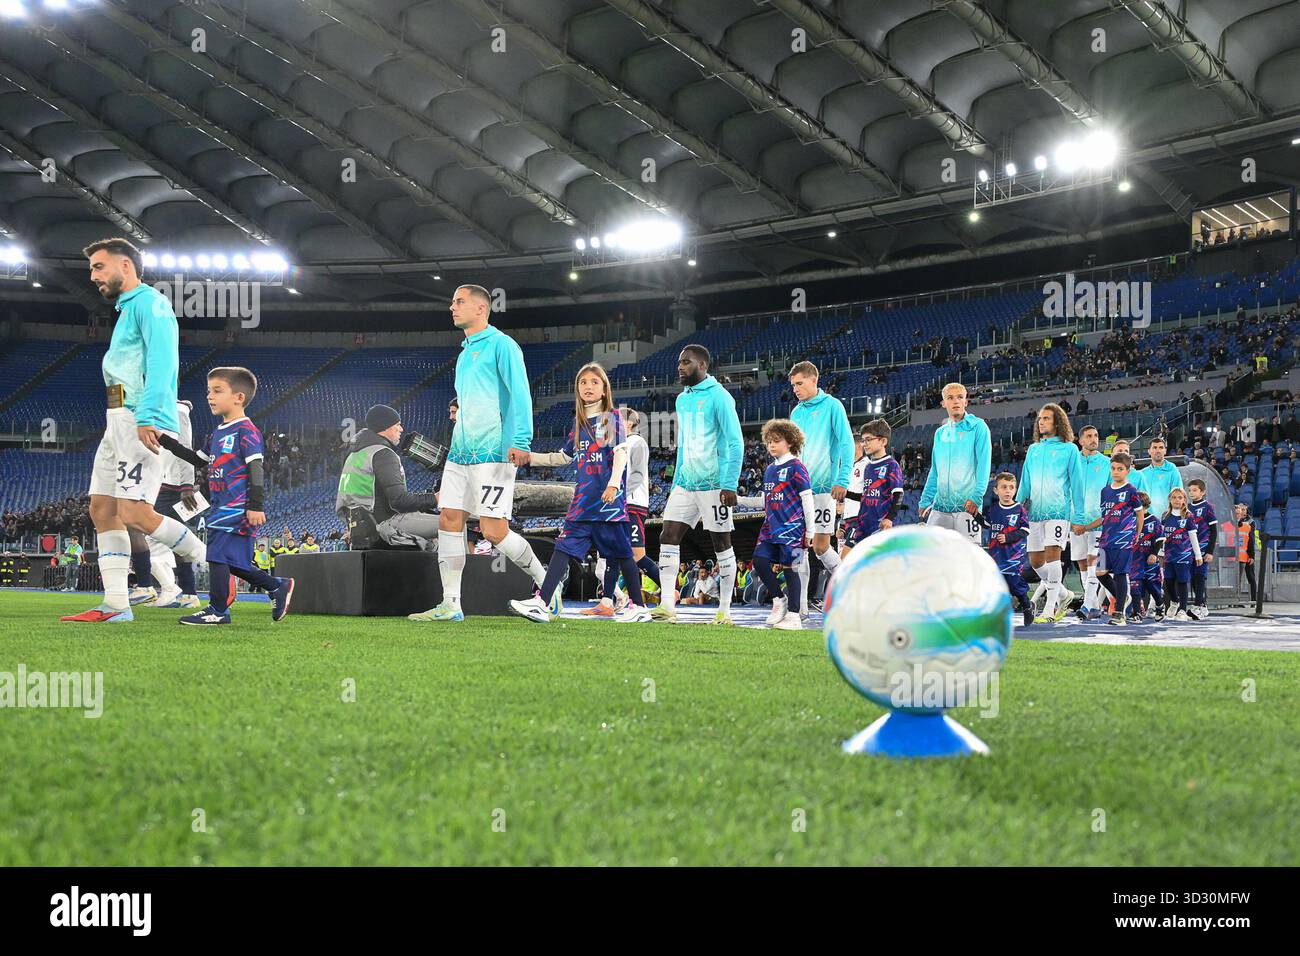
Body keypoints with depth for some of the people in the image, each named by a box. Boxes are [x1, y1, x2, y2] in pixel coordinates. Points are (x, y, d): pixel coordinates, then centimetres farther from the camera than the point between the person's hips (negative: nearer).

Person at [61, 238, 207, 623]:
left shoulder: (149, 303, -5)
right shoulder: (127, 310, 25)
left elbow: (161, 360, -18)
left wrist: (148, 417, -28)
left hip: (143, 421, -10)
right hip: (118, 421, 10)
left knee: (136, 513, -17)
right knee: (102, 509, 5)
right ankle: (115, 605, 5)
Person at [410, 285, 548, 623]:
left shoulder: (501, 345, -5)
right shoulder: (465, 352, 21)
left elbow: (519, 392, -14)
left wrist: (520, 440, -25)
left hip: (492, 452, -8)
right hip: (460, 453, 8)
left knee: (494, 530, -10)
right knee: (449, 520, 0)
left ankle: (545, 583, 9)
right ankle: (451, 605, 3)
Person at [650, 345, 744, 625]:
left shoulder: (719, 397, -9)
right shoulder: (682, 400, 15)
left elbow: (735, 443, -13)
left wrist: (730, 485, -18)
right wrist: (676, 482, 19)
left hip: (713, 484, -7)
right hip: (685, 484, 7)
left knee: (721, 544, 2)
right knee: (668, 537, -4)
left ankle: (724, 610, 9)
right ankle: (667, 606, -5)